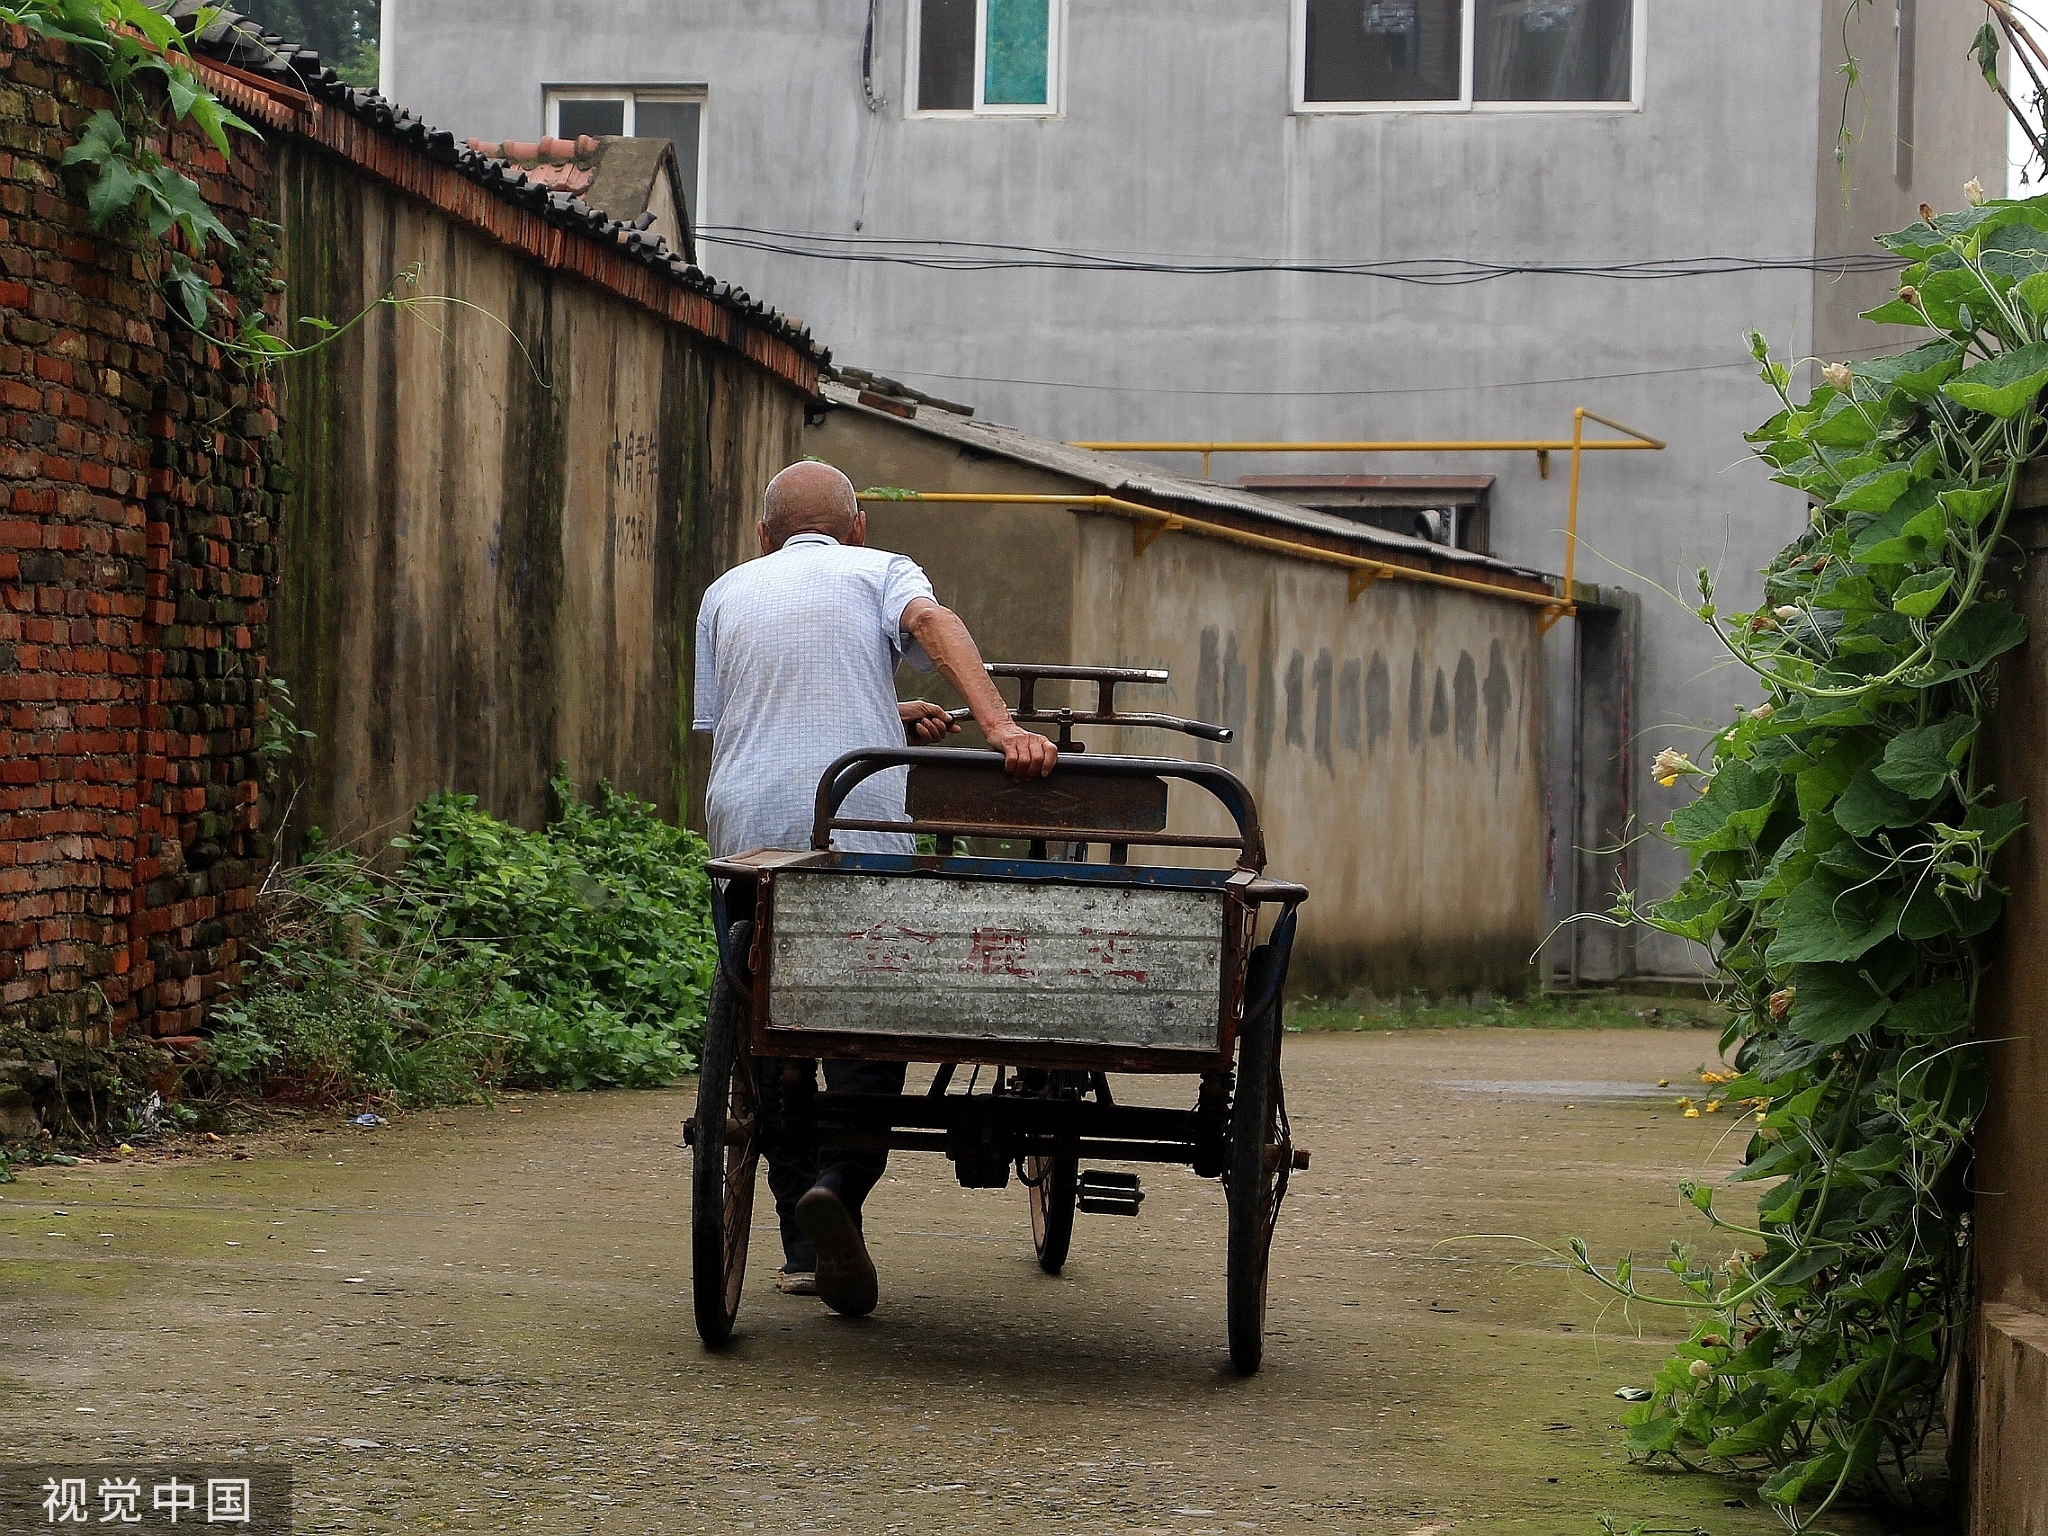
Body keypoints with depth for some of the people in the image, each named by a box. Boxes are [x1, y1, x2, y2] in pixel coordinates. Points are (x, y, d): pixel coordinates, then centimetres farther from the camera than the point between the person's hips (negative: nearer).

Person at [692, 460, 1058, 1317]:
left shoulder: (726, 594, 23)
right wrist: (999, 724, -24)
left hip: (749, 833, 2)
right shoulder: (880, 571, 14)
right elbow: (934, 623, -9)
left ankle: (801, 1246, 8)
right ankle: (838, 1186, -23)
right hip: (862, 835, -2)